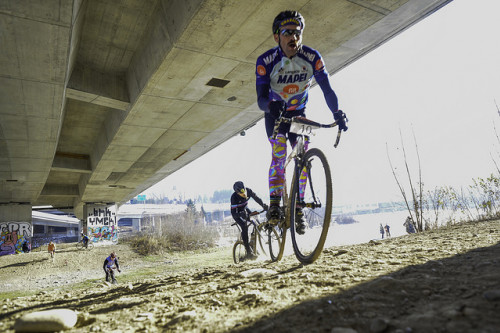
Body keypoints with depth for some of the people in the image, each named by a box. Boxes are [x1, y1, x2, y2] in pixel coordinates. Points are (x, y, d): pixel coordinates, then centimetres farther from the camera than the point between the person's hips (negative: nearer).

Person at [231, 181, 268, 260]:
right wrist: (241, 214, -54)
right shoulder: (234, 197, -35)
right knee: (244, 227, -25)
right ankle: (249, 252, -22)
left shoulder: (249, 190, -24)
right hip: (237, 213, -5)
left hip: (245, 209, 6)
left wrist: (264, 205, -21)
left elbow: (257, 198, -10)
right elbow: (233, 213, -37)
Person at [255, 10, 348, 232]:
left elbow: (327, 89, -19)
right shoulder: (265, 61, -24)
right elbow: (261, 99, -31)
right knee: (279, 155, -20)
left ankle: (298, 208, 3)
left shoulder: (312, 58, -19)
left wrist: (337, 113, -35)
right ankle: (274, 204, -10)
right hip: (274, 113, -1)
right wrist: (270, 105, -54)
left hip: (299, 113, 2)